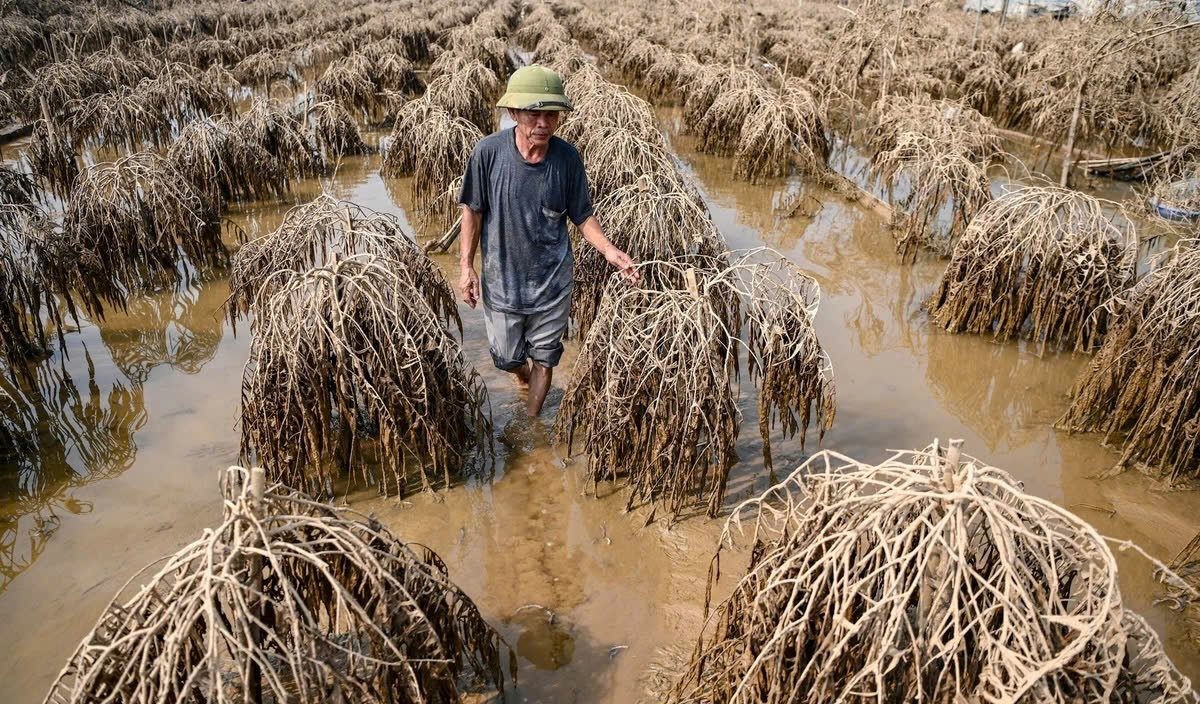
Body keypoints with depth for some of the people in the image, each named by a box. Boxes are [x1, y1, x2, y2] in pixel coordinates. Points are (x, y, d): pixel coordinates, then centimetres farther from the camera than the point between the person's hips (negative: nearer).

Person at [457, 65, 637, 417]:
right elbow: (473, 210, -5)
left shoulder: (568, 157, -13)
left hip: (552, 281, 0)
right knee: (507, 357, 16)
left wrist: (609, 250, -19)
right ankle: (524, 374, 54)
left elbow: (582, 216, -3)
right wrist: (466, 266, -7)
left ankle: (532, 420, 40)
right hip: (501, 279, 0)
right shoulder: (489, 151, -17)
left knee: (543, 358, 14)